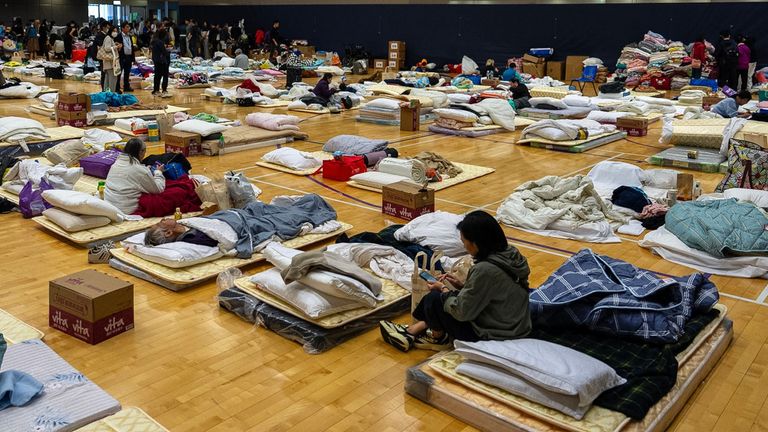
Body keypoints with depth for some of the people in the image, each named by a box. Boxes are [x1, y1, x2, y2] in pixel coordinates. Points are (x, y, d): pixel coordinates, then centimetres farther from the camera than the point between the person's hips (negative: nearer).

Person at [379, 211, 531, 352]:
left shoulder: (485, 270, -29)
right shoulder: (510, 253, -3)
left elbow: (462, 312, -20)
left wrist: (443, 289, -4)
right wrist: (463, 285, 6)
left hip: (491, 336, -9)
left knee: (434, 298, 1)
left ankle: (438, 337, 24)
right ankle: (418, 328, 22)